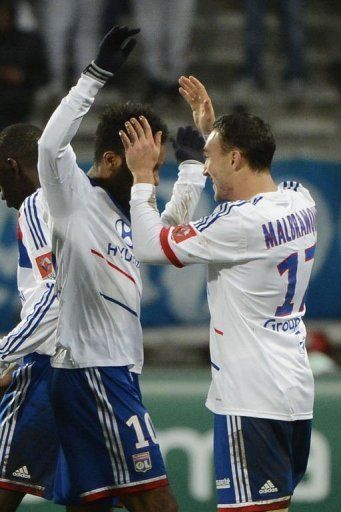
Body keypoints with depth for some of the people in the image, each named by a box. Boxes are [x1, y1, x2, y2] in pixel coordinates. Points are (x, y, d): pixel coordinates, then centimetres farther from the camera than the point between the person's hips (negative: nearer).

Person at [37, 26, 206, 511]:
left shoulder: (121, 211, 19)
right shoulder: (75, 198, -7)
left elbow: (169, 228, 36)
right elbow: (51, 145, -26)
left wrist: (194, 163, 29)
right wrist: (95, 75, -29)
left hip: (112, 373, 9)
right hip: (92, 373, -9)